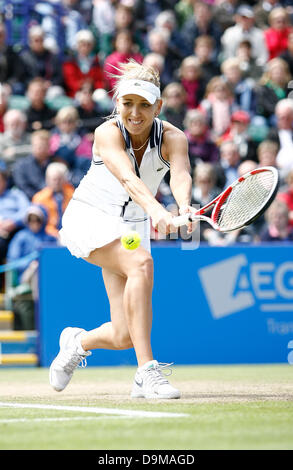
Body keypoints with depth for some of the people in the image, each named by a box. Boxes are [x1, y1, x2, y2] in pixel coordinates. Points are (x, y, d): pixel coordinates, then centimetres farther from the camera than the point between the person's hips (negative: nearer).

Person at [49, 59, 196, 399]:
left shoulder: (172, 138, -14)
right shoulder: (108, 133, -22)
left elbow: (180, 175, -35)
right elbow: (127, 178, -41)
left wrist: (184, 206, -57)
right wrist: (155, 209, -60)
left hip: (132, 225, 4)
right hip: (90, 218, -4)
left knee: (123, 337, -4)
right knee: (141, 263, -35)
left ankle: (78, 341, 32)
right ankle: (146, 373, -32)